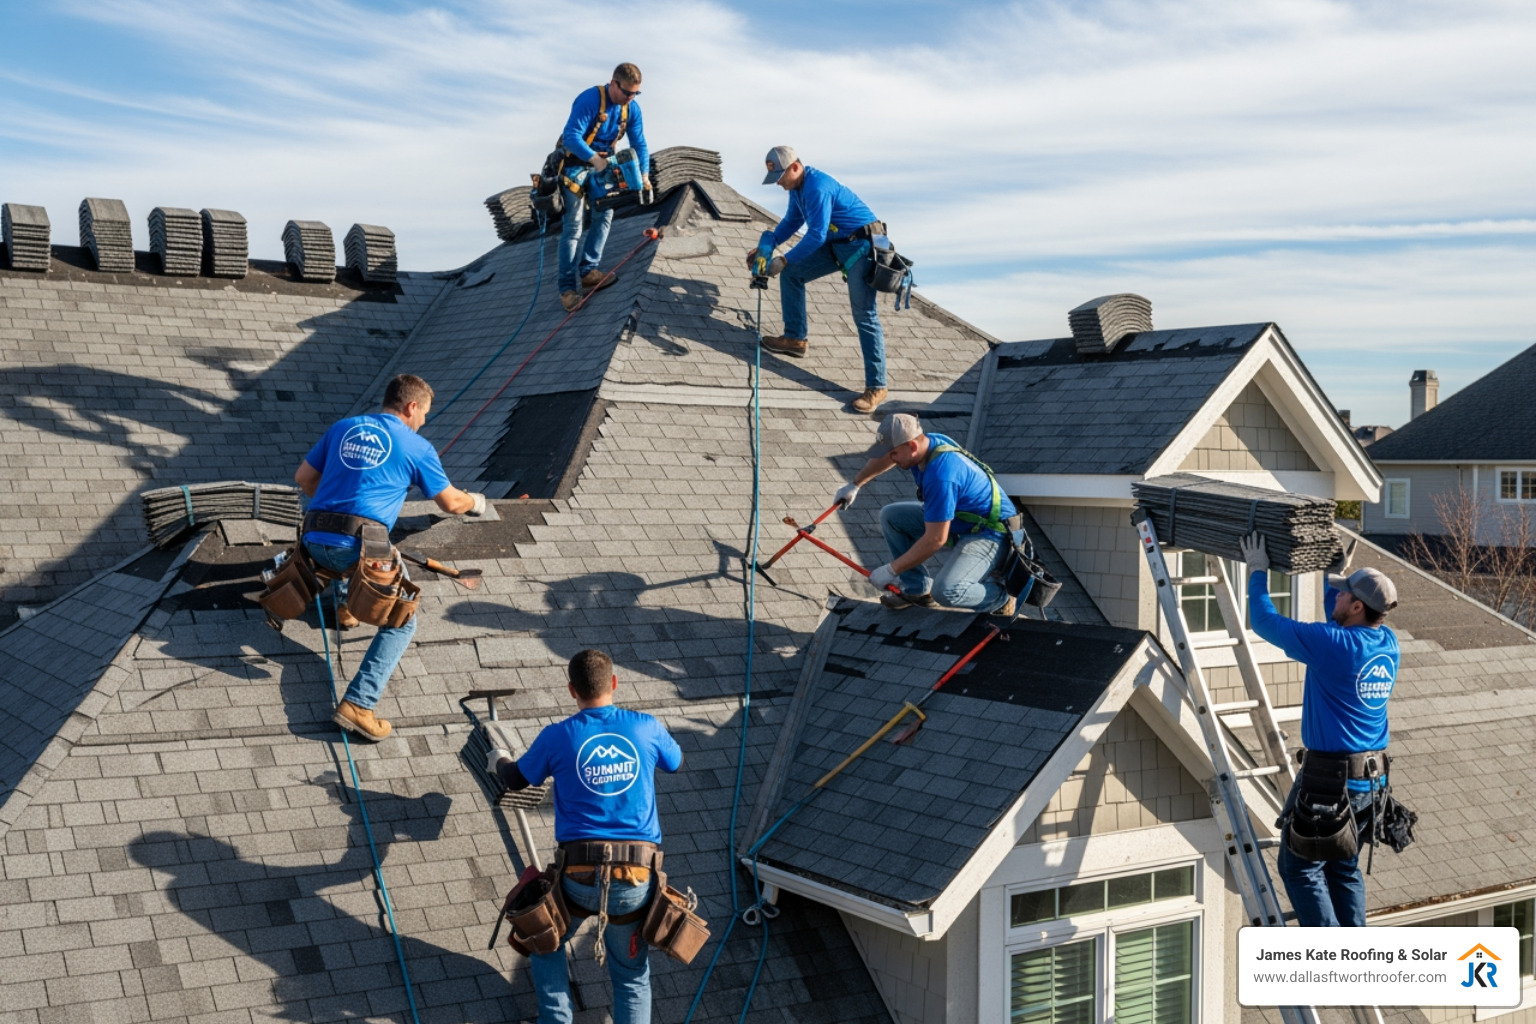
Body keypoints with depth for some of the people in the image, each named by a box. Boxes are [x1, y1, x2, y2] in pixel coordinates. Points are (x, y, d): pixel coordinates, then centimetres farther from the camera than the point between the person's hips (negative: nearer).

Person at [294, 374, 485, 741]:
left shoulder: (343, 428, 19)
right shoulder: (416, 447, 7)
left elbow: (303, 478, 24)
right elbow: (451, 503, 17)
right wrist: (476, 503, 39)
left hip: (315, 541, 6)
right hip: (358, 547, -6)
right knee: (401, 622, 4)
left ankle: (344, 607, 48)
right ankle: (357, 705, -11)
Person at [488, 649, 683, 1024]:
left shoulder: (557, 737, -2)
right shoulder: (647, 728, 1)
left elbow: (517, 780, 17)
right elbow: (675, 762, 24)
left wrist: (499, 760, 40)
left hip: (580, 873, -1)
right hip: (637, 879, 1)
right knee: (632, 973, 18)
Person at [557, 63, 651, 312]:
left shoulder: (632, 109, -7)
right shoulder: (589, 100, -27)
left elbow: (639, 144, -2)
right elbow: (571, 136, -34)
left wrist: (644, 175, -17)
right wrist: (594, 159, -46)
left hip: (602, 163, 7)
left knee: (605, 215, -3)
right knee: (573, 224, -9)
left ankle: (587, 270, 4)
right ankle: (567, 287, -8)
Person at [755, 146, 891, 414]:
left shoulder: (818, 188, -24)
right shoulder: (797, 186, 7)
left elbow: (816, 235, -25)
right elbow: (792, 221, 22)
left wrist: (784, 260, -19)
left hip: (862, 246, -10)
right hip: (836, 245, 10)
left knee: (864, 315, -11)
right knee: (791, 274, 11)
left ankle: (876, 387, -10)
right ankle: (795, 339, 21)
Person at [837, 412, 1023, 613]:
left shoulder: (940, 476, -35)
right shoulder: (926, 442, -7)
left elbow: (935, 540, -30)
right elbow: (884, 458, 18)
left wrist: (891, 570, -21)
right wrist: (855, 484, 30)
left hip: (990, 534, -10)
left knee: (945, 591, -31)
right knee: (890, 516, 6)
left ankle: (999, 596, -1)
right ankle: (917, 589, 13)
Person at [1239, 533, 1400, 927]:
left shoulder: (1331, 644, -19)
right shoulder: (1387, 642, 2)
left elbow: (1266, 622, -9)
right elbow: (1340, 620, 25)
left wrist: (1258, 572, 4)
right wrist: (1335, 575, 27)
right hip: (1373, 779, 8)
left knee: (1299, 865, 4)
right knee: (1344, 865, 19)